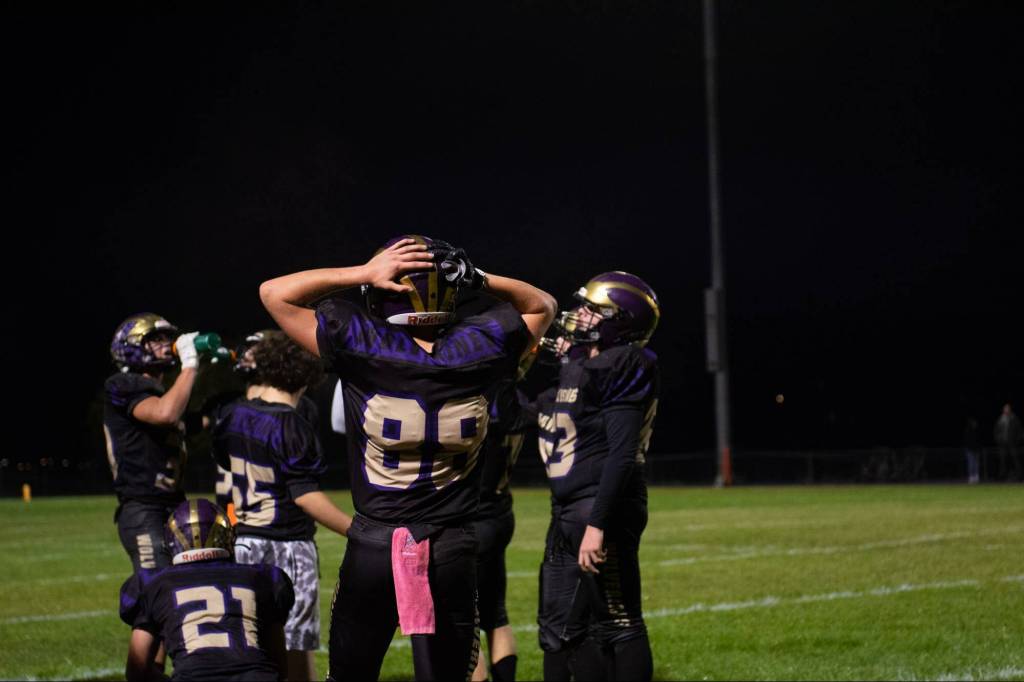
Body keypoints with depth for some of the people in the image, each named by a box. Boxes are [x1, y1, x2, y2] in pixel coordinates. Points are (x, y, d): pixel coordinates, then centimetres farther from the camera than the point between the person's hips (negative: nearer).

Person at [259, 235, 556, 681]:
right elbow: (541, 306, 15)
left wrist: (363, 273, -8)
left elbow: (274, 292, 0)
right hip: (452, 548, 1)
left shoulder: (361, 346, -12)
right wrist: (478, 278, 0)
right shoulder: (479, 349, -6)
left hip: (373, 544, -1)